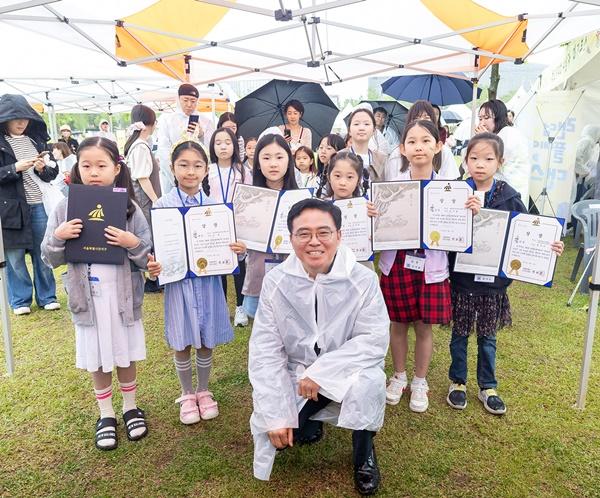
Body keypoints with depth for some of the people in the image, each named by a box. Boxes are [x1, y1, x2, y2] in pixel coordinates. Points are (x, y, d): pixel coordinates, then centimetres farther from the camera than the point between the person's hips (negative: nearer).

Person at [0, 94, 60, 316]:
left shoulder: (36, 139, 10)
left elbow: (52, 173, 12)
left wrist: (42, 168, -8)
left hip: (39, 205, 3)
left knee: (43, 253, 9)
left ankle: (47, 296, 21)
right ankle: (20, 300, 18)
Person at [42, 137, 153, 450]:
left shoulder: (129, 207, -8)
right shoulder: (66, 208, -4)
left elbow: (149, 260, -6)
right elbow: (51, 260, 1)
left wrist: (133, 243, -25)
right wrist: (58, 236, -18)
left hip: (123, 296, -1)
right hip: (86, 297, 1)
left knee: (125, 356, 16)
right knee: (96, 360, 16)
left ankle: (131, 408, 39)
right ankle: (106, 415, 37)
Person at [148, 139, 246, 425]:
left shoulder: (215, 205, 0)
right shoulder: (163, 205, -6)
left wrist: (239, 250, -17)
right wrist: (152, 266, -25)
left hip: (209, 280, 2)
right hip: (179, 281, -2)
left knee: (207, 341, 14)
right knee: (182, 343, 11)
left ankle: (204, 392, 36)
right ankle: (187, 395, 33)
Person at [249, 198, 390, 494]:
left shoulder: (363, 280, -18)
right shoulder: (275, 281, -13)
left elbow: (375, 341, -20)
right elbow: (264, 351, -13)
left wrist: (321, 372, -27)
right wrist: (276, 416, -17)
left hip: (345, 372, -1)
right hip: (295, 375, 2)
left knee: (369, 382, -32)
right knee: (270, 432, -15)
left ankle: (364, 455, 1)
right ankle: (309, 424, 23)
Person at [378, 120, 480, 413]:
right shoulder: (391, 185, -4)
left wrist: (471, 213, -17)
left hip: (431, 266, 0)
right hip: (396, 263, 0)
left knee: (424, 327, 11)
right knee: (398, 324, 14)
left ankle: (419, 382, 33)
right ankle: (399, 376, 36)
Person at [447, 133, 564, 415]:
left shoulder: (510, 198, -5)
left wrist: (550, 246, -16)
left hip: (494, 282, 1)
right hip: (461, 279, -1)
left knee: (487, 338, 17)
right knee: (460, 334, 14)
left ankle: (487, 387, 35)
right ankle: (457, 383, 34)